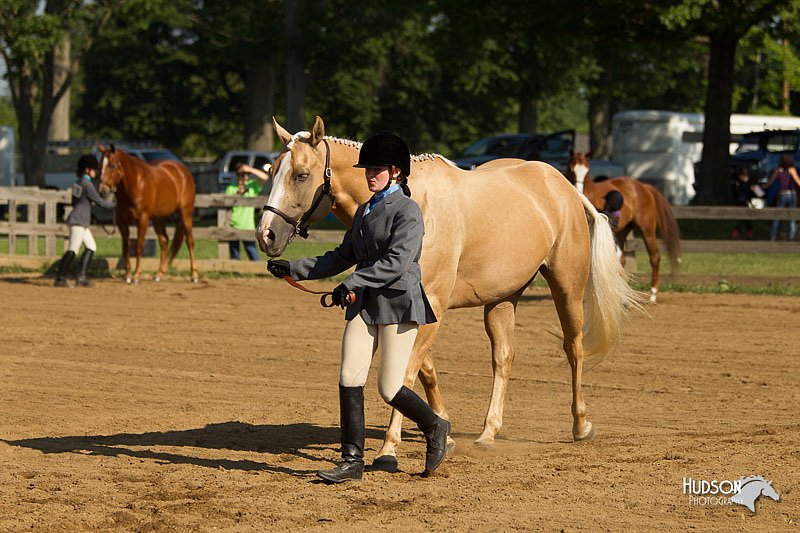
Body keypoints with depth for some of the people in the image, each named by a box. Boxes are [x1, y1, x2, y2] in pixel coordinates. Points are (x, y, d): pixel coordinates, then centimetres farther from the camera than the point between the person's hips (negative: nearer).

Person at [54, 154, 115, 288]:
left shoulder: (78, 182, 13)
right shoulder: (87, 184, -15)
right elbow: (100, 202, -13)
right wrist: (114, 203, 2)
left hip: (82, 223, 10)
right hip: (78, 221, -10)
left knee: (91, 247, 13)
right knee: (73, 250, -10)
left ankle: (82, 276, 11)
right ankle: (60, 278, -11)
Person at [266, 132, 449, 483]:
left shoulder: (407, 211, -10)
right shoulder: (365, 211, 15)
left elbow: (397, 262, -21)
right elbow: (343, 257, 19)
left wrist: (353, 282, -28)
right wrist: (294, 269, 12)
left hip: (398, 303, -7)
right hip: (364, 305, 7)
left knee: (389, 389, -4)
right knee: (349, 378, -4)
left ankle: (435, 428, 23)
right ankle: (352, 461, 1)